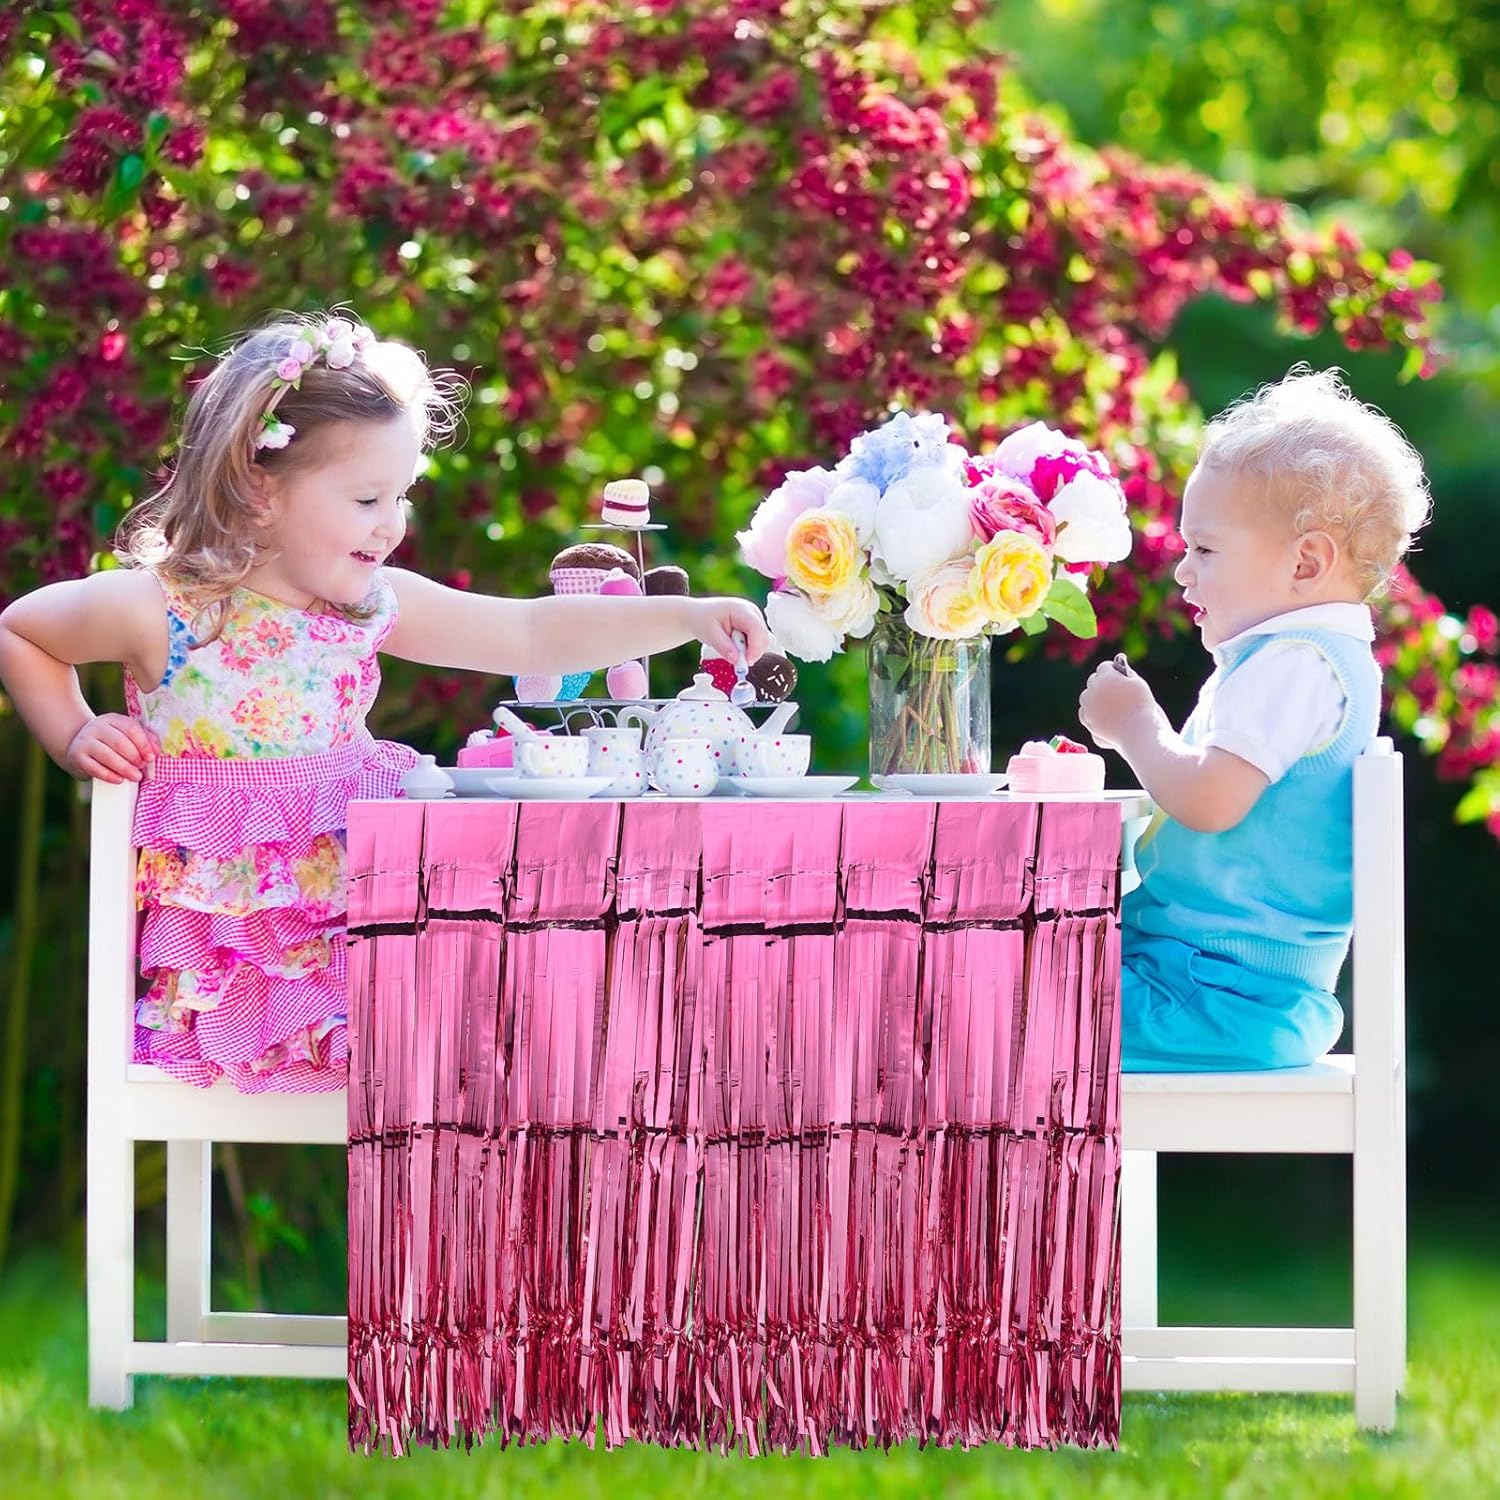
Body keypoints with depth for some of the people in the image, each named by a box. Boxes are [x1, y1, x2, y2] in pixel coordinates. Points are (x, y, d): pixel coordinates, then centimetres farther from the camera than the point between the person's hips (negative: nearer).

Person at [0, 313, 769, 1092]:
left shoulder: (373, 604, 1)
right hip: (222, 951, -6)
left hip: (354, 921, 6)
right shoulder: (159, 609, -12)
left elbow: (529, 635, 2)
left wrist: (685, 617, -7)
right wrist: (73, 737, -5)